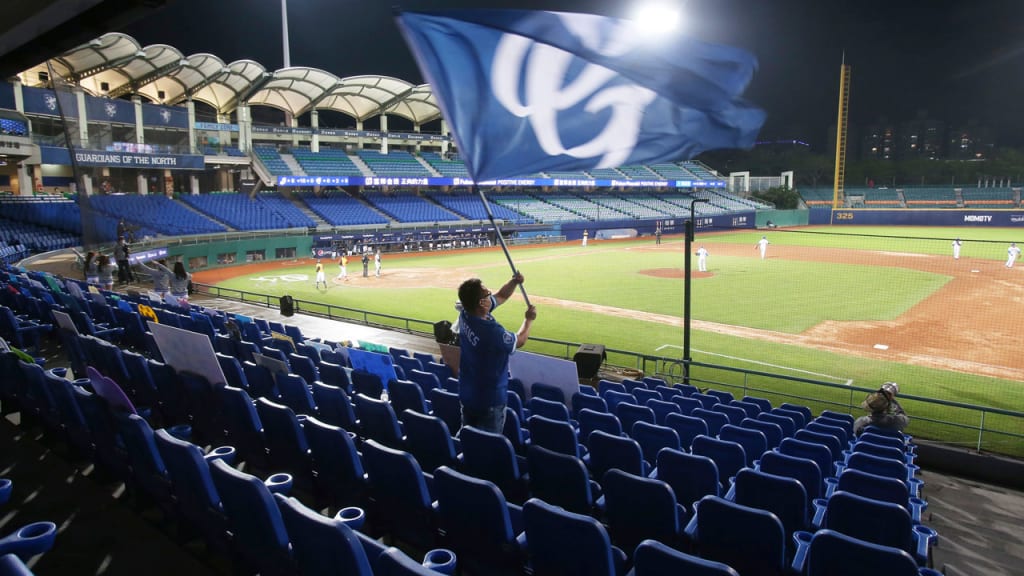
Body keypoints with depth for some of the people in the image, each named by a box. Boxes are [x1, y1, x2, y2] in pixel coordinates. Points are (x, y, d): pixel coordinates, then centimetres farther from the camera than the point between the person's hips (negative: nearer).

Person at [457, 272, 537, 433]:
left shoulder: (465, 314, -9)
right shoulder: (492, 332, -32)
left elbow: (500, 296, 6)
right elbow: (519, 341, -10)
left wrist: (514, 282, -8)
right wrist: (529, 319, 6)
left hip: (467, 394, 8)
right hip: (490, 398, -8)